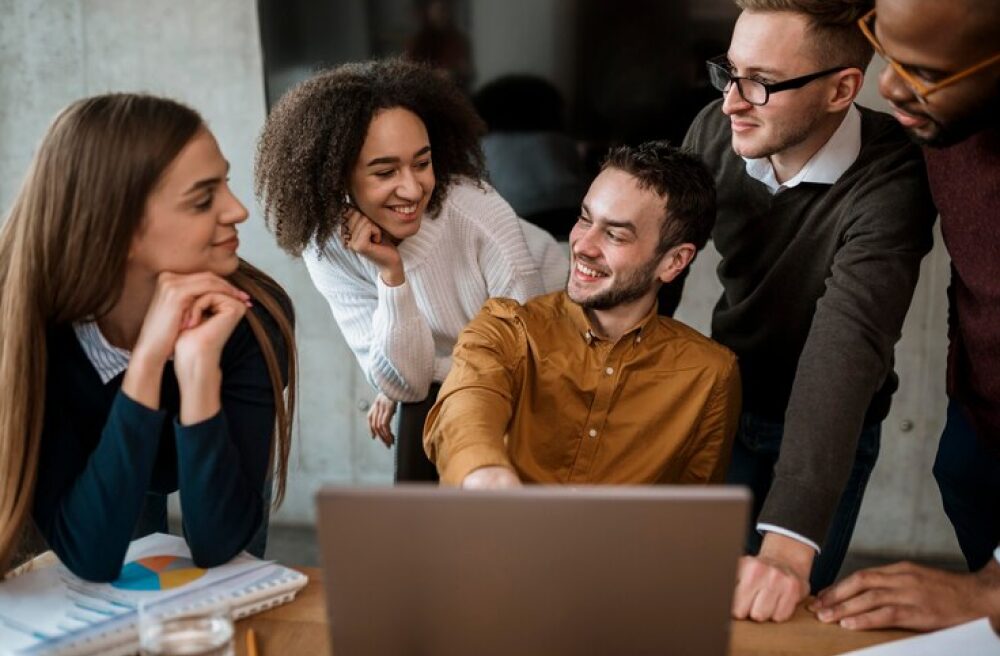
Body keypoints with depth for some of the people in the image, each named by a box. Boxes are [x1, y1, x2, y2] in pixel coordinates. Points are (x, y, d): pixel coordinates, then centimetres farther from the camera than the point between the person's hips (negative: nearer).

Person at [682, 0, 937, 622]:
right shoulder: (716, 133, -16)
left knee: (786, 607, 9)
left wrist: (788, 544, -48)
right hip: (724, 403, 3)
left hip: (830, 429, -3)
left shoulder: (890, 181, -30)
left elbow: (848, 345, -40)